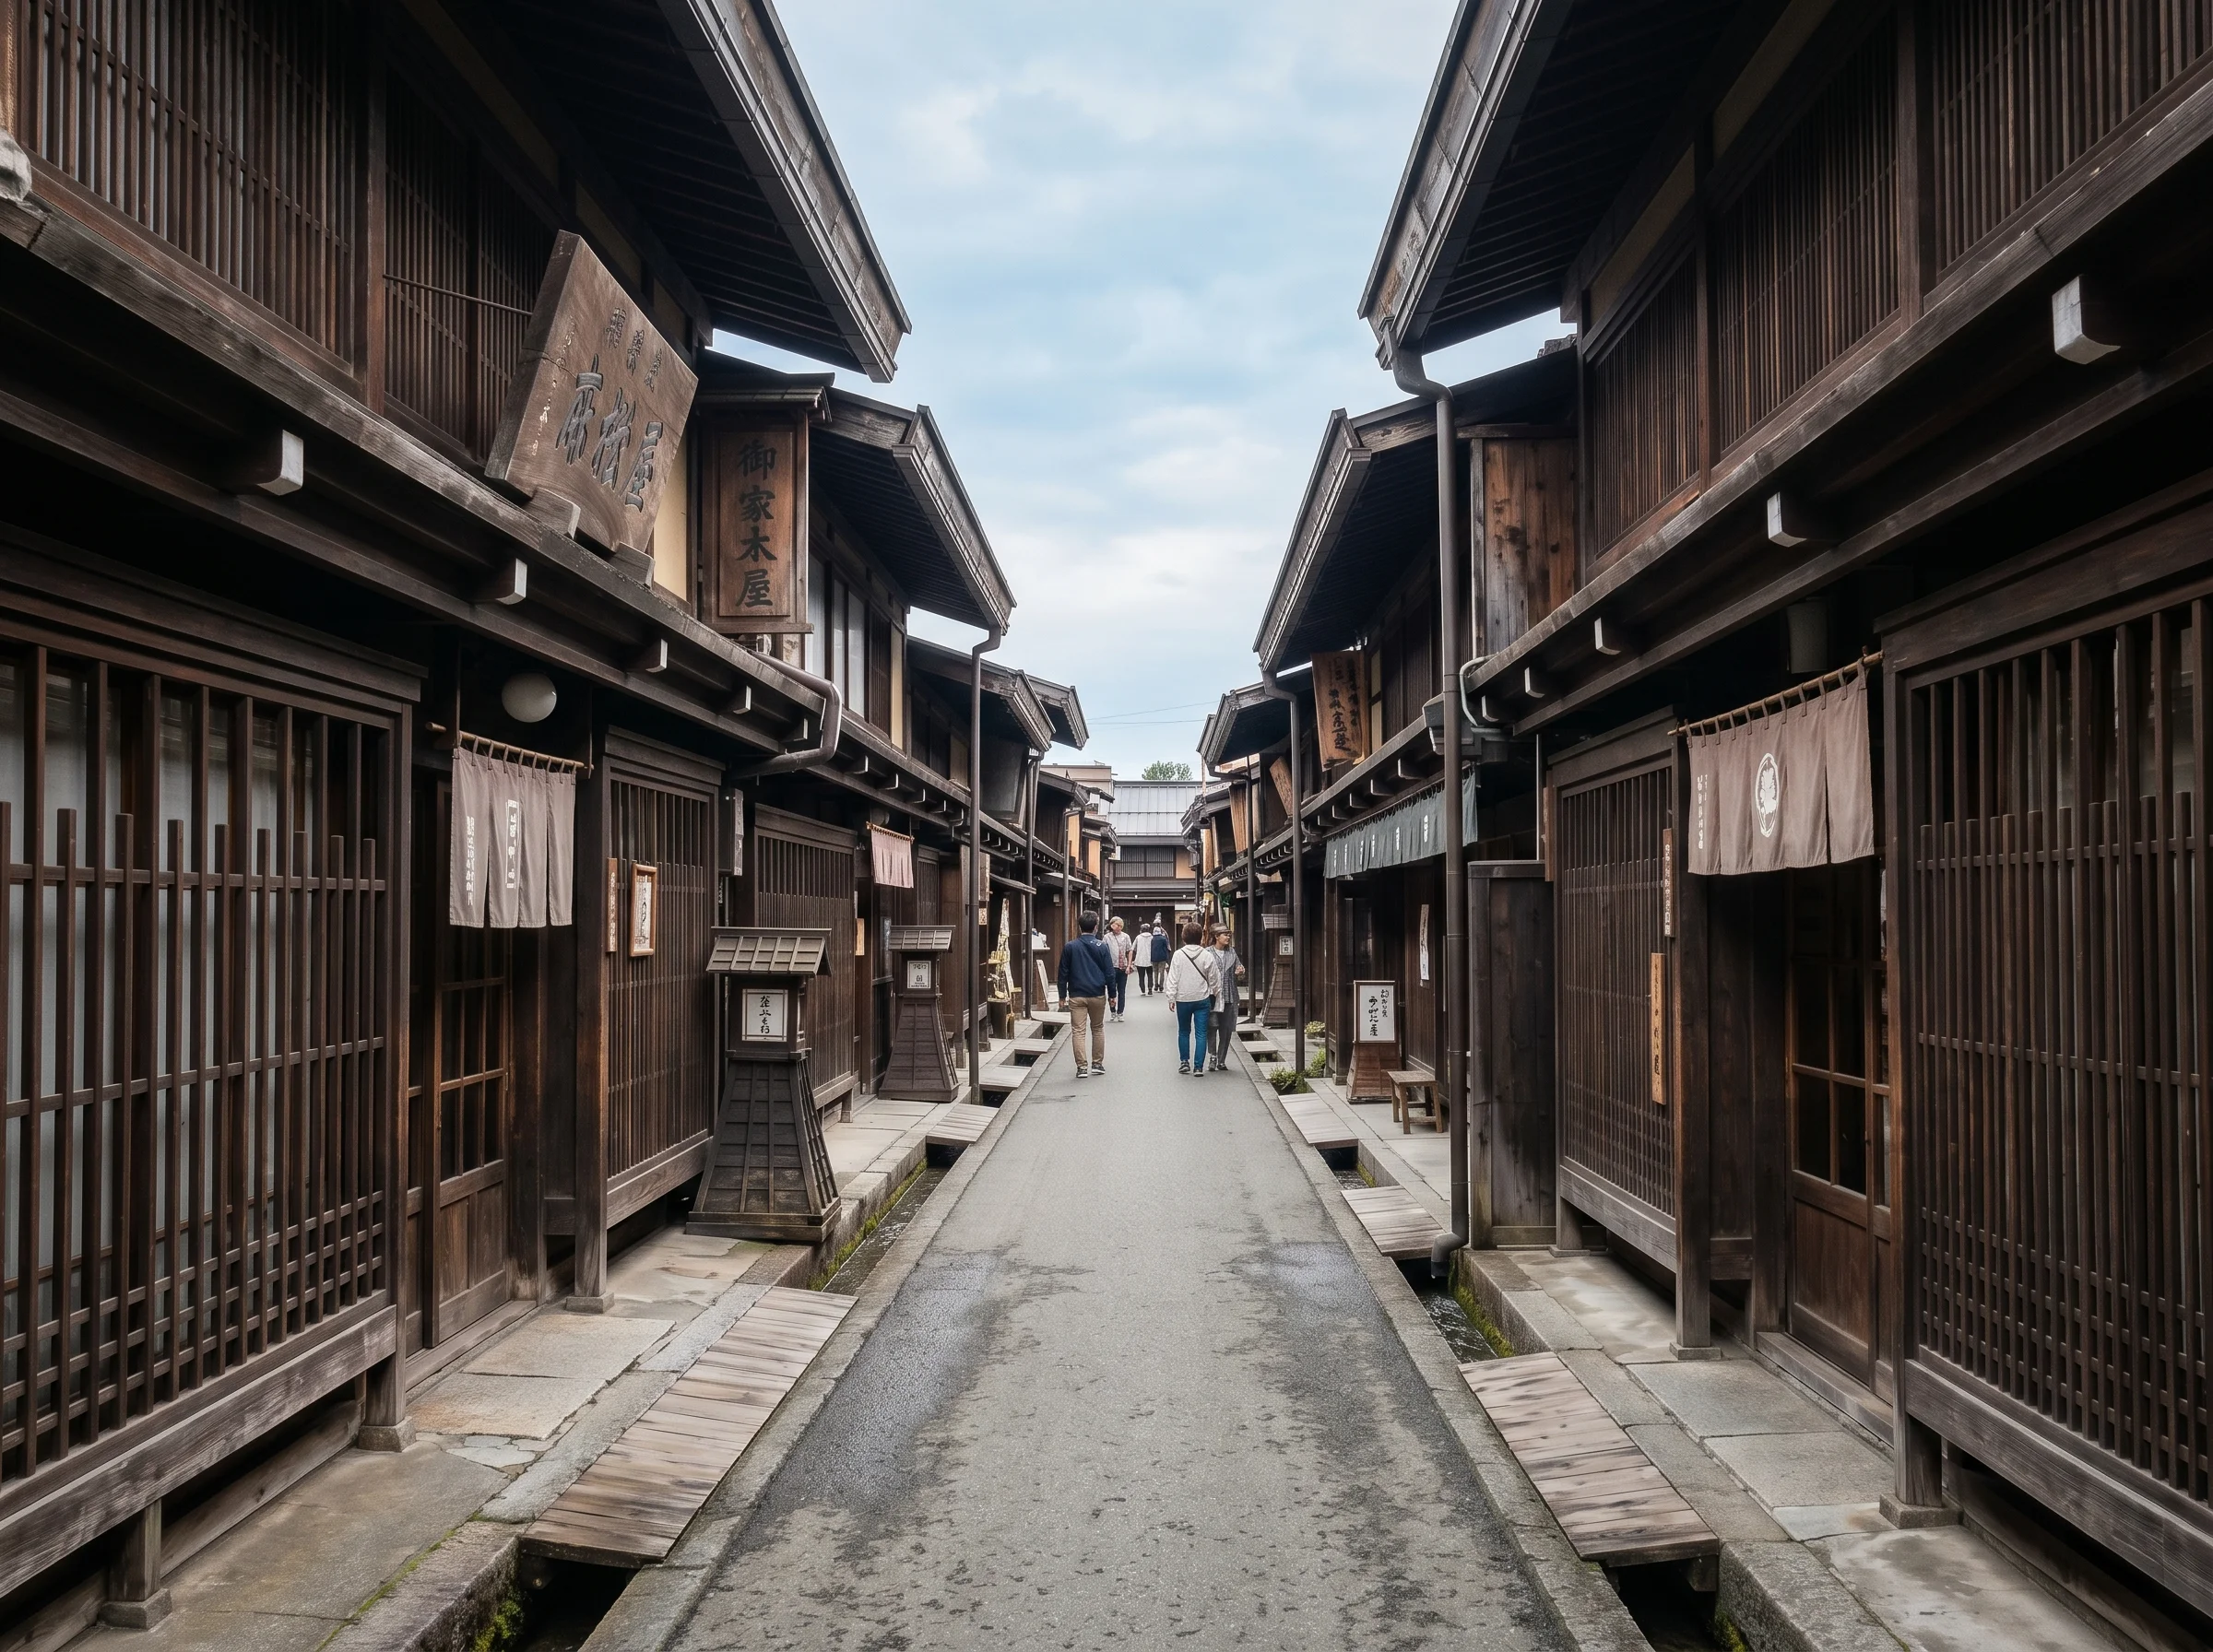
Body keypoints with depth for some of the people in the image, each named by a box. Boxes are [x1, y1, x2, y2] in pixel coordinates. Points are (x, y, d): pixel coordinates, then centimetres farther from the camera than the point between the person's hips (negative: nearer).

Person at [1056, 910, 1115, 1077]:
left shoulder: (1070, 947, -2)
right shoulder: (1102, 947, -5)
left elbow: (1063, 973, 1)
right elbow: (1109, 973, -2)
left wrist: (1062, 995, 9)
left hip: (1076, 996, -1)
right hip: (1097, 995, 1)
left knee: (1078, 1031, 1)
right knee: (1098, 1029, 16)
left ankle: (1082, 1067, -3)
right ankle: (1097, 1063, 20)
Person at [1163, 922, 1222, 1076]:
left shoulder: (1179, 954, -7)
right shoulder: (1207, 955, -4)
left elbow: (1173, 978, -6)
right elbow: (1213, 978, 3)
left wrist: (1171, 997, 0)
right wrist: (1215, 993, 19)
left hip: (1183, 999, 0)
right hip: (1202, 999, 0)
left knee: (1184, 1032, 16)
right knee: (1201, 1033, 2)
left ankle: (1185, 1062, 16)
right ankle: (1198, 1066, -2)